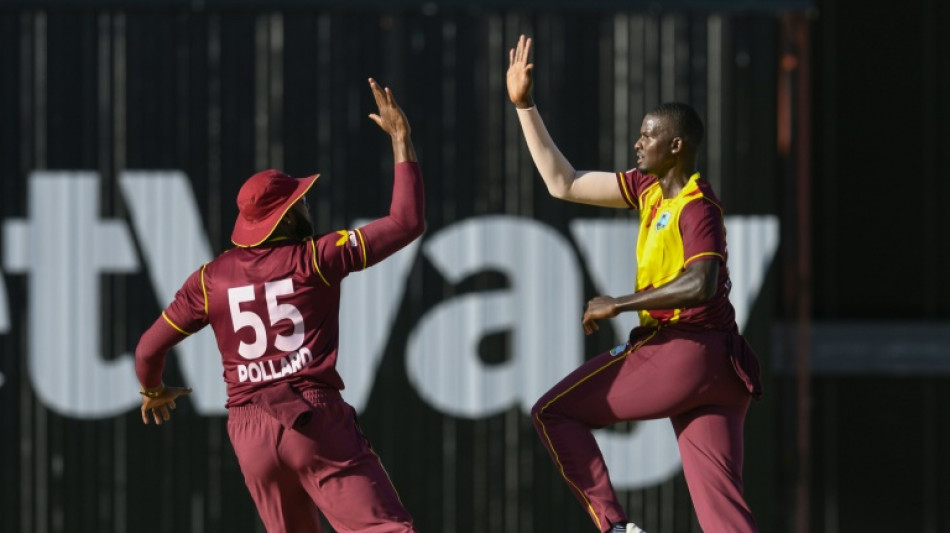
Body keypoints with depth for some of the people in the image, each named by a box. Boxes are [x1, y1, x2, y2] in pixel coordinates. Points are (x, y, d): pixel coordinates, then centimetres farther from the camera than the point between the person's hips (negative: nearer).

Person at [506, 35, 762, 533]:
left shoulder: (697, 209, -11)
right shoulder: (649, 189, 14)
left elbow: (700, 284, -27)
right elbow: (563, 183, 19)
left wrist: (619, 304, -21)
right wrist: (523, 105, 18)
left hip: (681, 354, -8)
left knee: (553, 412, 5)